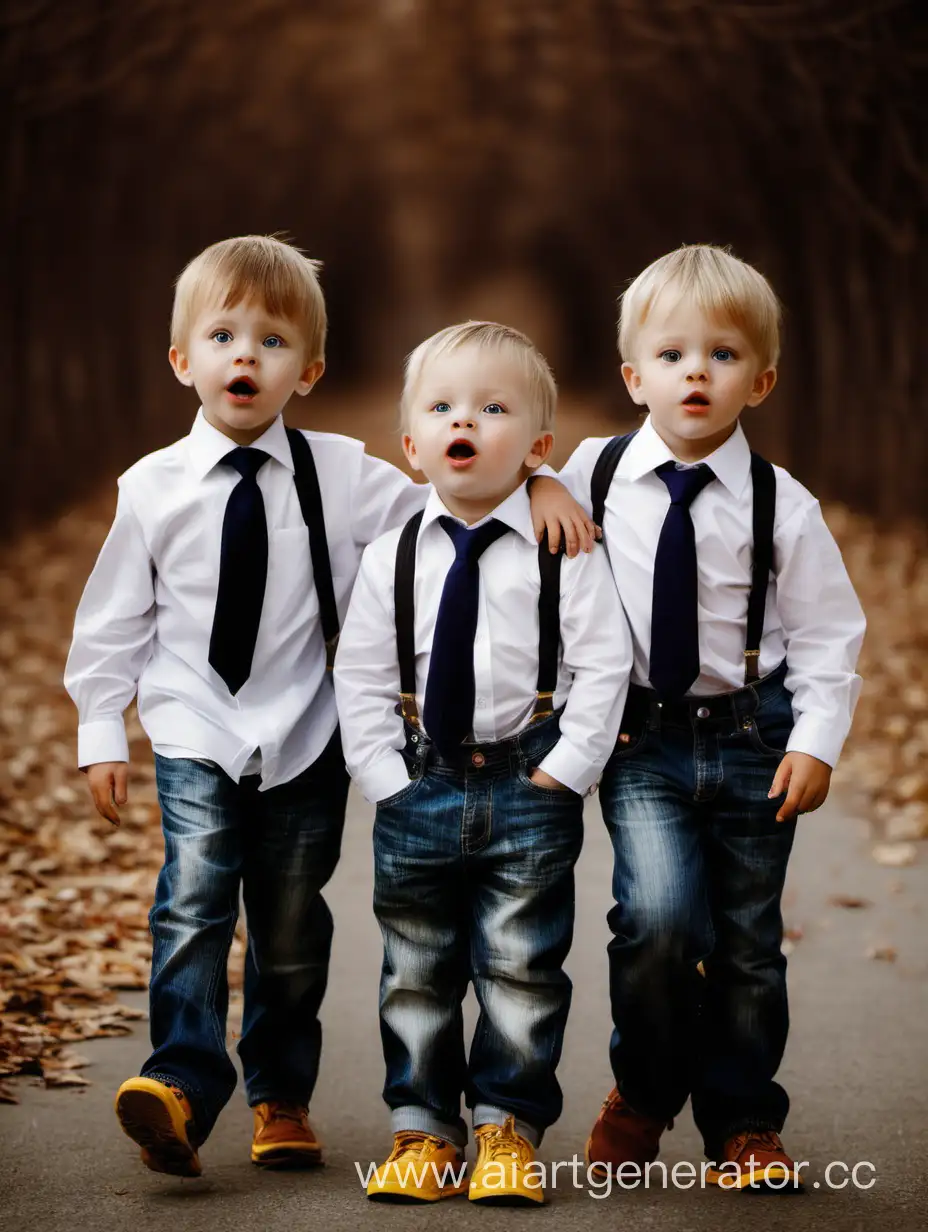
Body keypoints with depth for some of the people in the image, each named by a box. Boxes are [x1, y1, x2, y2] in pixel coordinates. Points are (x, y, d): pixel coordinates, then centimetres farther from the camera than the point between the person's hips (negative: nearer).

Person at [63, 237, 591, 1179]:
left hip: (304, 739, 1)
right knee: (194, 899, -18)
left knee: (291, 926, 8)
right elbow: (115, 615, 6)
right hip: (194, 737, -1)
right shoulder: (153, 487, -1)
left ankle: (281, 1096, 22)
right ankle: (182, 1084, -22)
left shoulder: (343, 476, -2)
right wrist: (101, 731, 5)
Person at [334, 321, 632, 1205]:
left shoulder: (566, 553, -5)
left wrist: (564, 771, -11)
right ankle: (422, 1127, 20)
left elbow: (602, 666, -6)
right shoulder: (390, 559, 2)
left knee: (521, 967, 3)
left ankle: (508, 1128, 14)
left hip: (530, 785, -2)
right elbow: (360, 677, 3)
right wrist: (387, 777, -5)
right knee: (416, 969, 9)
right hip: (420, 787, 2)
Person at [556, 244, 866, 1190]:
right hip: (641, 734, -1)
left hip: (752, 736, 1)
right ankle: (643, 1093, 7)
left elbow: (826, 631, -1)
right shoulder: (593, 476, -2)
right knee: (658, 915, -19)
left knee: (748, 938, 6)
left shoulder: (783, 507, -4)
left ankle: (742, 1124, 23)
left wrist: (816, 740, -7)